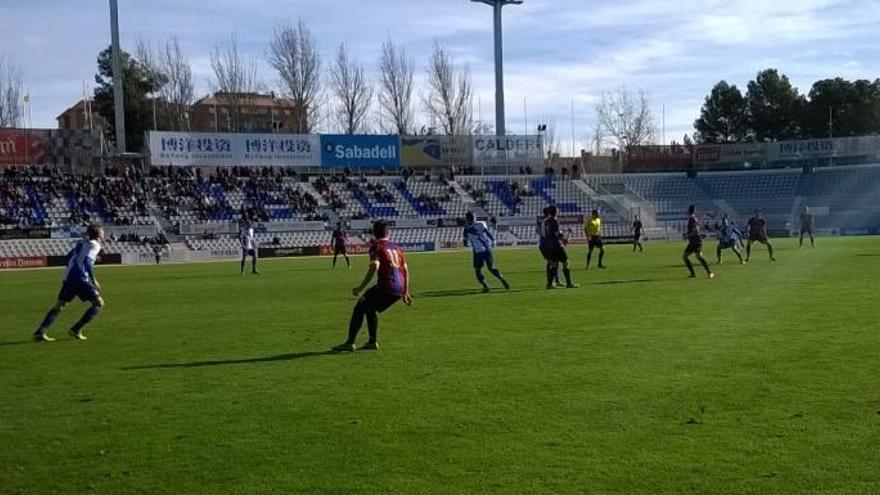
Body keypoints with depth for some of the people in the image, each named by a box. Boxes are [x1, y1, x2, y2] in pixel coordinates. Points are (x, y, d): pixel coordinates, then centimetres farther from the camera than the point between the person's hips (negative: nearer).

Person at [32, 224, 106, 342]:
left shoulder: (81, 243, 21)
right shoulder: (95, 245, -2)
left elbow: (69, 257, 22)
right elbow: (87, 261, -15)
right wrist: (93, 280, -13)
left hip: (68, 278, 8)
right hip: (81, 279, -8)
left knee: (58, 306, 11)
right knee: (99, 303, 3)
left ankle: (40, 332, -3)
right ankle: (76, 330, -2)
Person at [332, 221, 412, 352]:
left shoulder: (376, 246, 0)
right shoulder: (397, 247, 22)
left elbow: (374, 266, -16)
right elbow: (405, 269, 21)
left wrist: (361, 287, -16)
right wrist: (406, 292, 27)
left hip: (385, 287, -7)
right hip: (399, 290, 7)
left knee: (360, 307, 1)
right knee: (371, 309, 26)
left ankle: (350, 343, -7)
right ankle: (373, 342, 26)